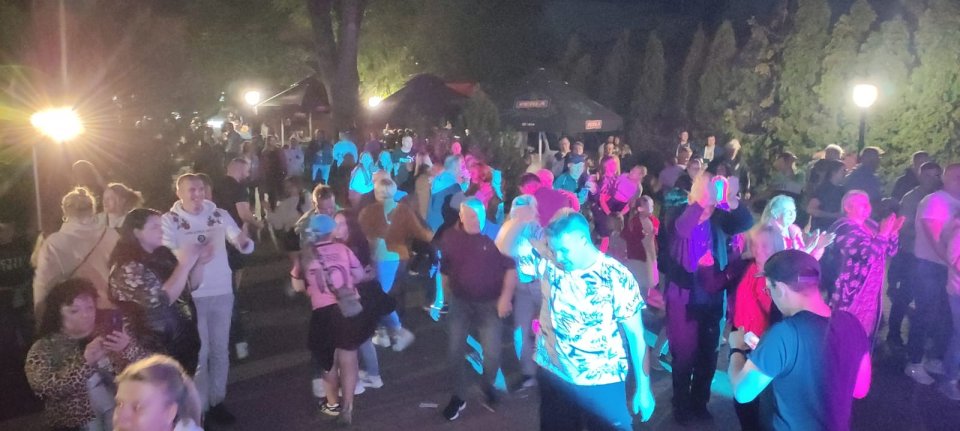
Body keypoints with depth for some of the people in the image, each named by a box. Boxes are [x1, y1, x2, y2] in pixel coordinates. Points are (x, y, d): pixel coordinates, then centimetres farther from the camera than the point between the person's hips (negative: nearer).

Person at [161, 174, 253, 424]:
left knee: (220, 349, 14)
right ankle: (199, 406, 20)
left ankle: (217, 401, 29)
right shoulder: (169, 220, -7)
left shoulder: (220, 215, -2)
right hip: (191, 295, -3)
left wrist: (244, 240, -31)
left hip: (222, 292, 3)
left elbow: (246, 247, -7)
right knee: (198, 352, 7)